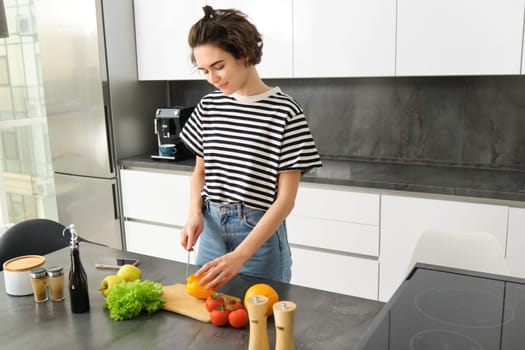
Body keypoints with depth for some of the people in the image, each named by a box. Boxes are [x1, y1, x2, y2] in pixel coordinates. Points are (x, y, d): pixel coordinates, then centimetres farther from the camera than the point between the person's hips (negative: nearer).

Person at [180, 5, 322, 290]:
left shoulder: (284, 112, -15)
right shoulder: (208, 106, 2)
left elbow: (286, 198, -15)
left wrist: (239, 255, -22)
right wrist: (195, 213, -7)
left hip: (260, 232, -4)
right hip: (212, 227, 5)